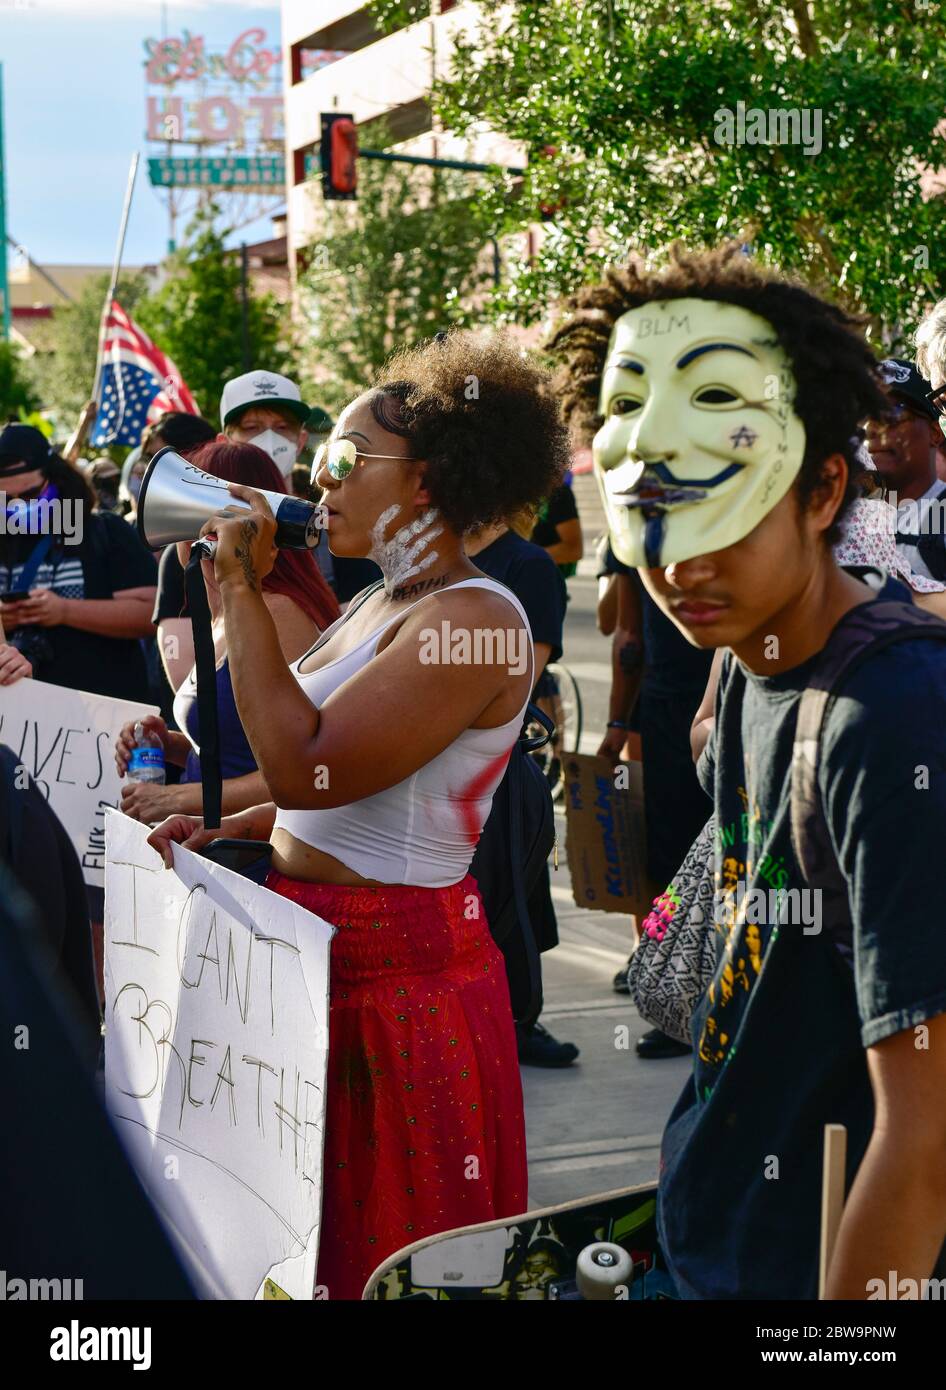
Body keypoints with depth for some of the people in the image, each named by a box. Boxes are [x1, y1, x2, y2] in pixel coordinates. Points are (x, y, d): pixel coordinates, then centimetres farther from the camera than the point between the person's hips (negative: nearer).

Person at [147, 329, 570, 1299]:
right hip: (315, 946, 9)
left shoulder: (474, 622, -19)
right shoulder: (380, 605, 12)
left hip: (400, 967, -9)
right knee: (318, 1238, 20)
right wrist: (227, 831, 6)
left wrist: (241, 589, -20)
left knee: (400, 1255, 5)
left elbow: (305, 767, -26)